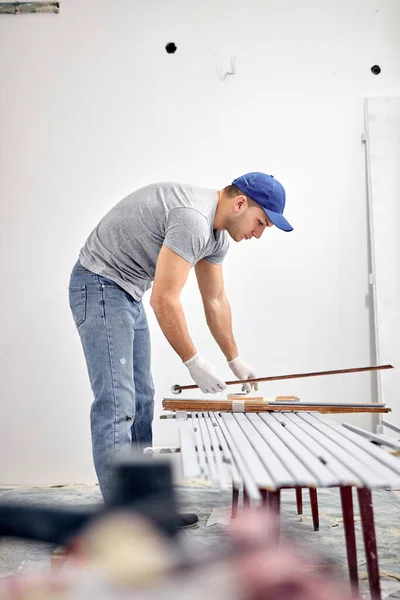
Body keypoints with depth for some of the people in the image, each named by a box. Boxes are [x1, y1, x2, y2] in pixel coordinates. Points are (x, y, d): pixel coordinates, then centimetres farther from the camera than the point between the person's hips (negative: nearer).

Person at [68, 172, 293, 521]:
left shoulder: (218, 233, 7)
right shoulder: (193, 219, -26)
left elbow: (215, 300, 17)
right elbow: (164, 300, -28)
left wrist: (235, 360, 22)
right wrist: (194, 362, -19)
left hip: (129, 294, 11)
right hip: (100, 286, -11)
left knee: (141, 401, 11)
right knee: (116, 405, -14)